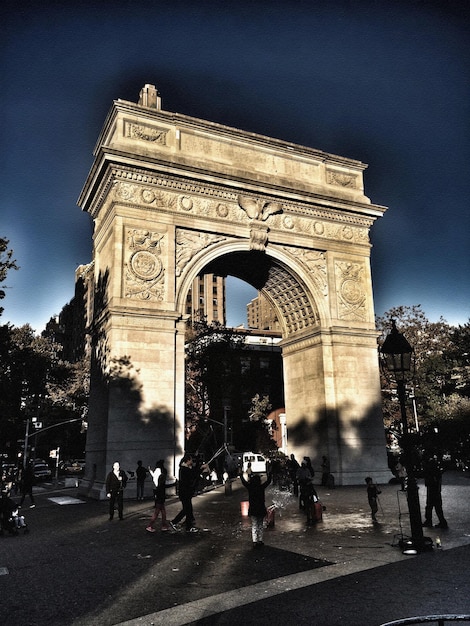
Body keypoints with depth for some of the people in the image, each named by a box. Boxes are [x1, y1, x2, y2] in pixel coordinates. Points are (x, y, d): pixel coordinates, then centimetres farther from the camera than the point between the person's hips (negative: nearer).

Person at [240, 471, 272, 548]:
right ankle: (260, 541, 17)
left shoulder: (249, 487, -10)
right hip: (261, 510, 0)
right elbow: (268, 481, 4)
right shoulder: (262, 487, -10)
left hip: (252, 510, 0)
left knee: (254, 526, 6)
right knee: (260, 525, 13)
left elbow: (243, 481, 6)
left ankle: (255, 542, 1)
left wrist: (241, 474, 19)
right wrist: (270, 474, 17)